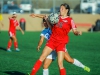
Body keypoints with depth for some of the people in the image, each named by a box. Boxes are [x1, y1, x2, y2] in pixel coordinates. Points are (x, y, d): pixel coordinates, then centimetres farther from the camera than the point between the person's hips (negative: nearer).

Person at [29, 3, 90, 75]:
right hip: (52, 40, 4)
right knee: (42, 57, 1)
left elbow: (75, 31, -7)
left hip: (61, 43, -4)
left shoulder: (70, 20, -3)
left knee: (60, 63, -10)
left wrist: (78, 32, -30)